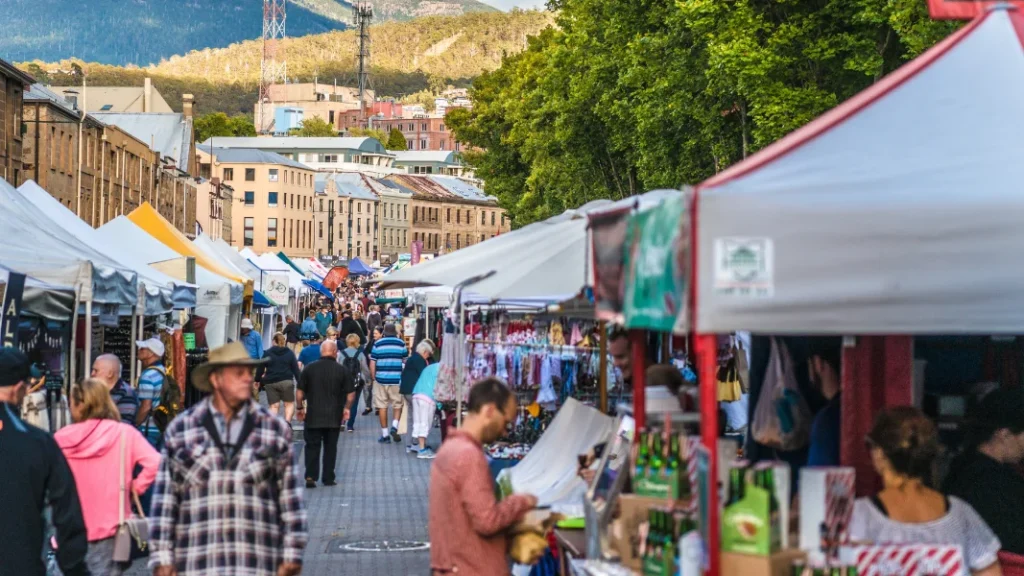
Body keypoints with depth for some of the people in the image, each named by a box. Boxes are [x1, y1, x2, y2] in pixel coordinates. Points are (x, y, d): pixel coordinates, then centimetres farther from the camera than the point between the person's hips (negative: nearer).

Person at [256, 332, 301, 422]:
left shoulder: (267, 353, 5)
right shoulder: (290, 353, 6)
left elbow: (260, 369, 7)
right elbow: (295, 369, 4)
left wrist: (257, 380, 18)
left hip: (270, 383, 1)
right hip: (286, 381, -1)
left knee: (273, 406, 3)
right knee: (289, 404, 7)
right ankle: (287, 421, -15)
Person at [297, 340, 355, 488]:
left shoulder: (310, 368, -1)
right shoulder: (342, 370, -3)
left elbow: (300, 391, 2)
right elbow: (351, 393, -1)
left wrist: (300, 407, 14)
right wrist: (347, 408, 13)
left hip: (313, 415, 0)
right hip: (334, 416, 0)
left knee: (312, 446, 5)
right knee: (330, 447, 10)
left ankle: (310, 476, -8)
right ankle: (328, 478, 12)